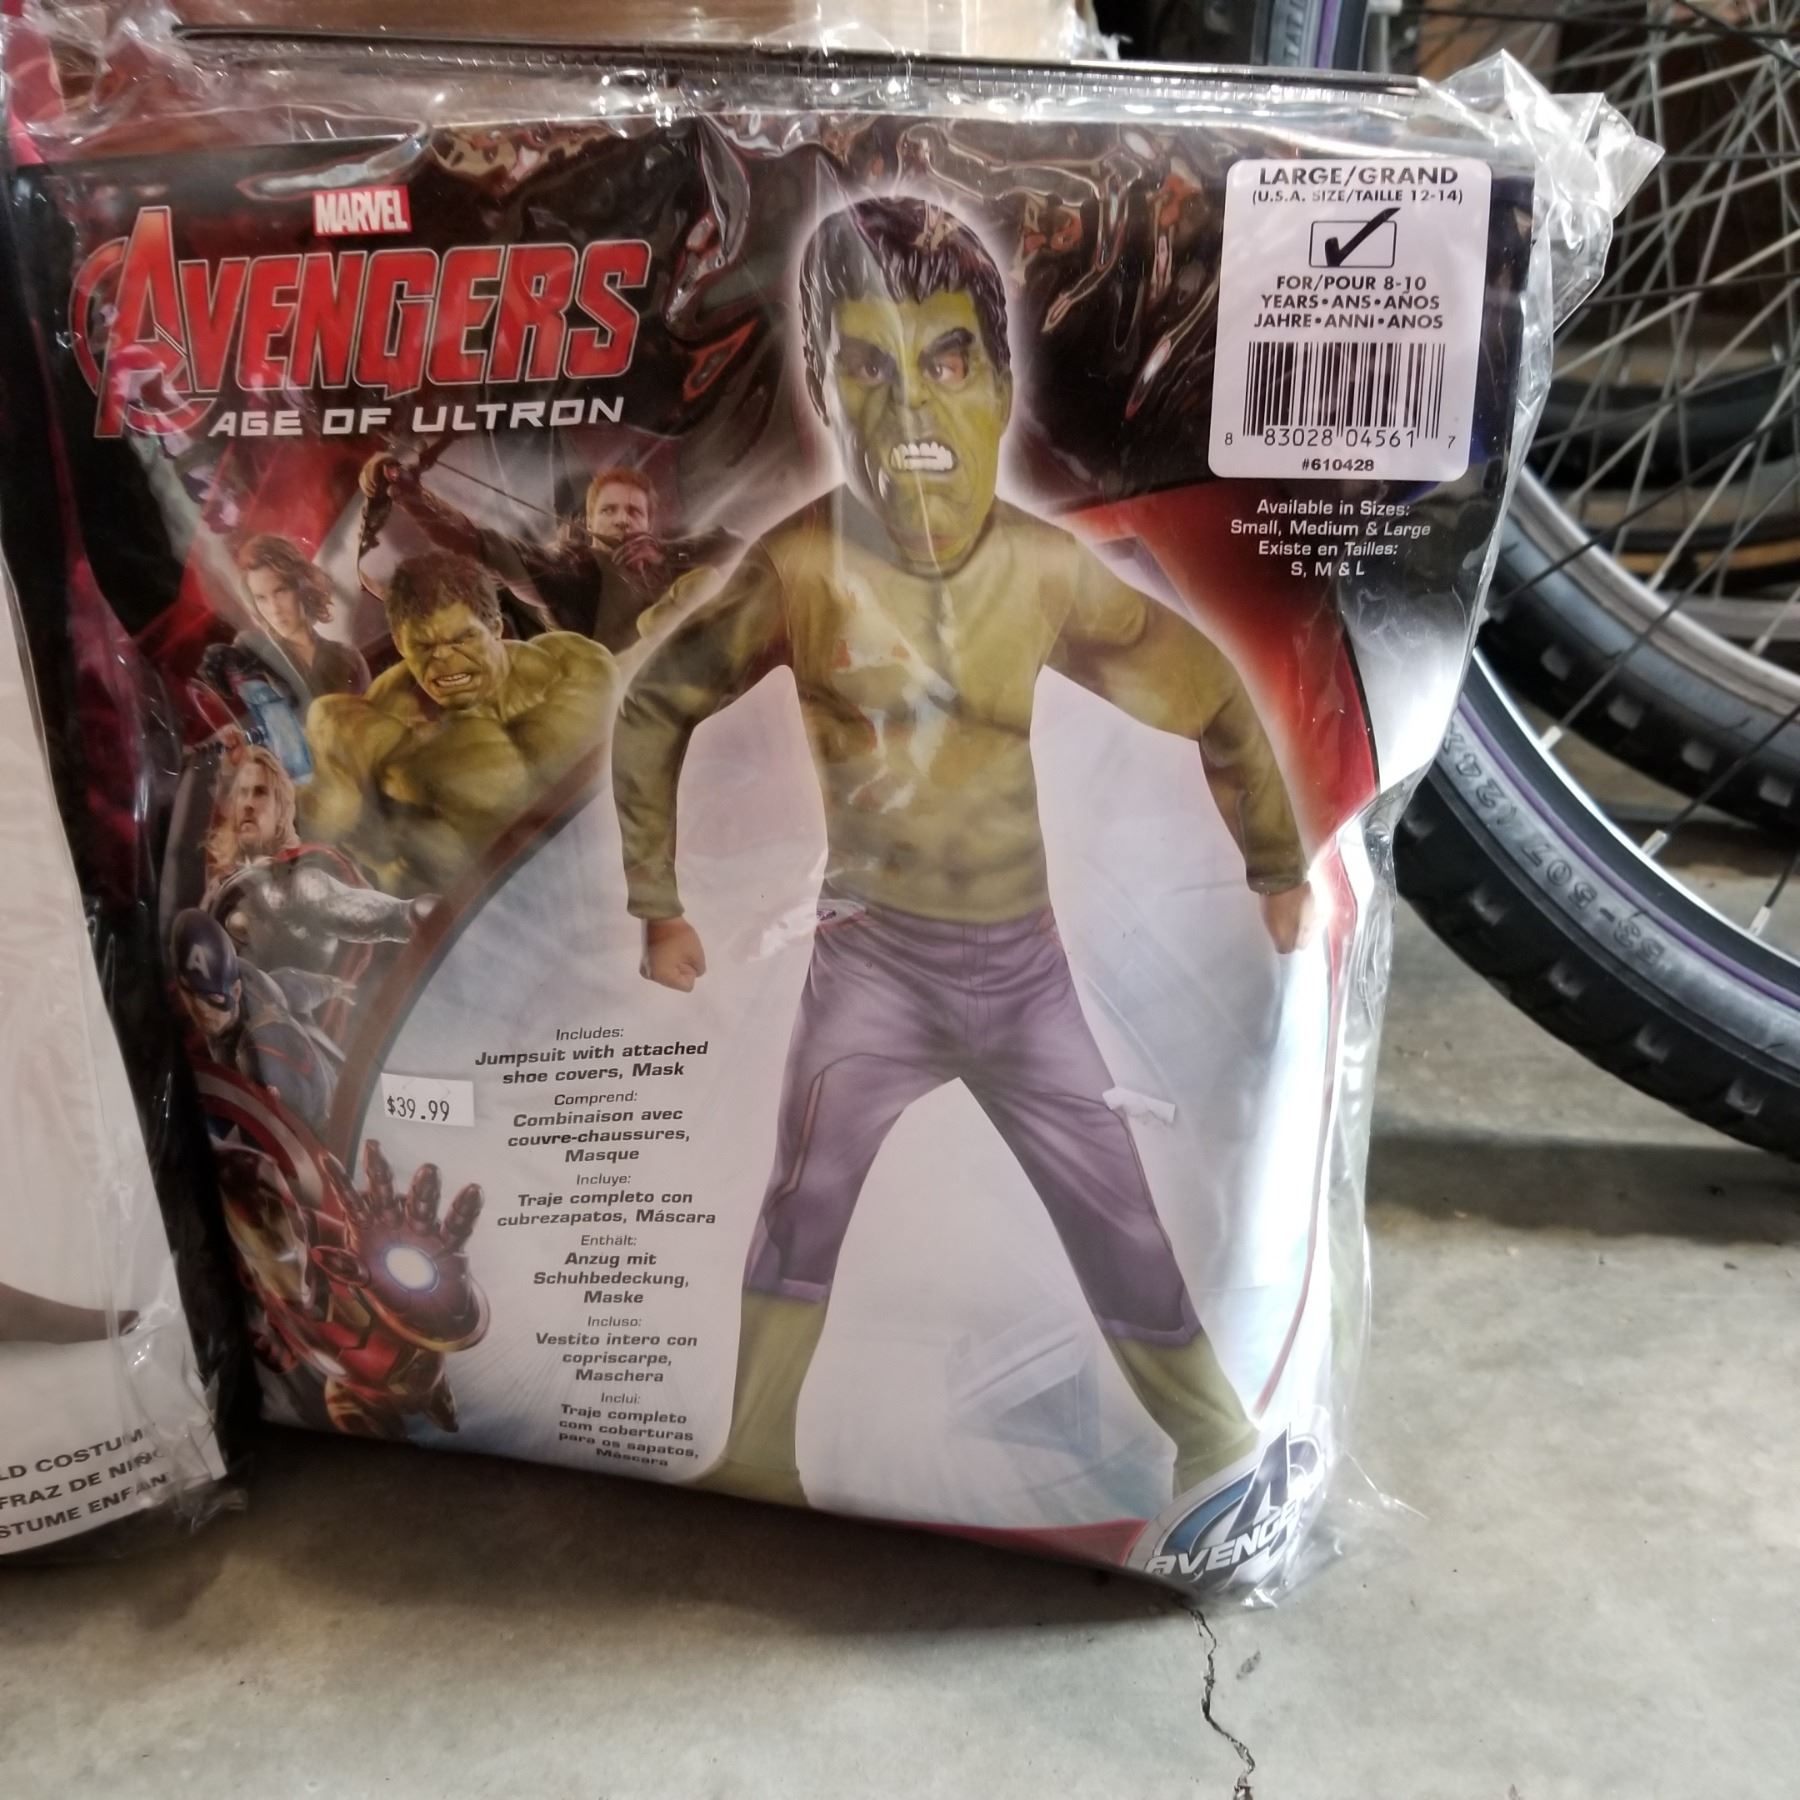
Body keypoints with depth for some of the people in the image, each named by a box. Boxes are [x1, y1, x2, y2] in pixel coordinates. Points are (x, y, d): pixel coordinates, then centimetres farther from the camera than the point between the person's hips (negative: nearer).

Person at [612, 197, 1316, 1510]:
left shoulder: (1051, 571, -8)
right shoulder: (802, 567, -11)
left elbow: (1211, 697, 5)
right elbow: (654, 711, 2)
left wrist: (1278, 865, 11)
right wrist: (662, 902, 2)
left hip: (1024, 958, 2)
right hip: (874, 952, -1)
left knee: (1122, 1221, 9)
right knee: (809, 1197, -20)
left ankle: (1218, 1440, 33)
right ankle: (756, 1469, -1)